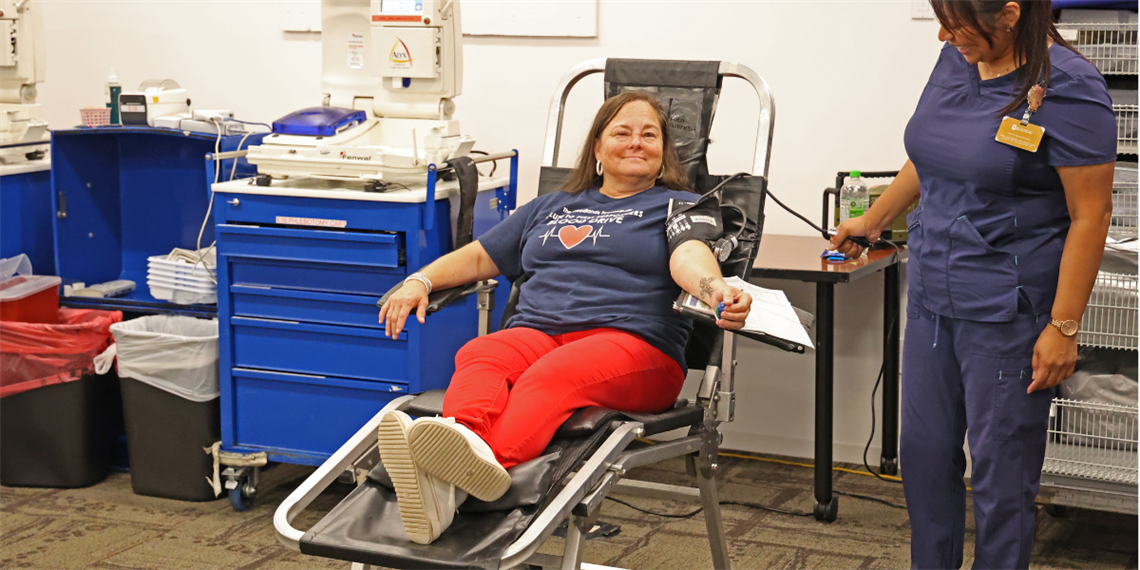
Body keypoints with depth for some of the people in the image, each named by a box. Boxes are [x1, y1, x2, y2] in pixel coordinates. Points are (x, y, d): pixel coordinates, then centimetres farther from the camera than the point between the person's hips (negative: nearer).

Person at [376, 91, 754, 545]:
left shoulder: (679, 205, 19)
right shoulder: (551, 207, 33)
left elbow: (690, 257, -3)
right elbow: (479, 257, 32)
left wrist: (717, 293, -28)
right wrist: (421, 281, 11)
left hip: (630, 341, -4)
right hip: (535, 332, 4)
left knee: (552, 375, -37)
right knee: (479, 355, -31)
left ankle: (494, 459, -68)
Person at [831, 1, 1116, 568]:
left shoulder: (1069, 90, -15)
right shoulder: (956, 59, 6)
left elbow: (1090, 216, -15)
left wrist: (1063, 328, -16)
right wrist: (872, 221, 30)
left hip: (1007, 309, -7)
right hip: (932, 296, 7)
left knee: (1000, 468, 2)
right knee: (925, 455, 13)